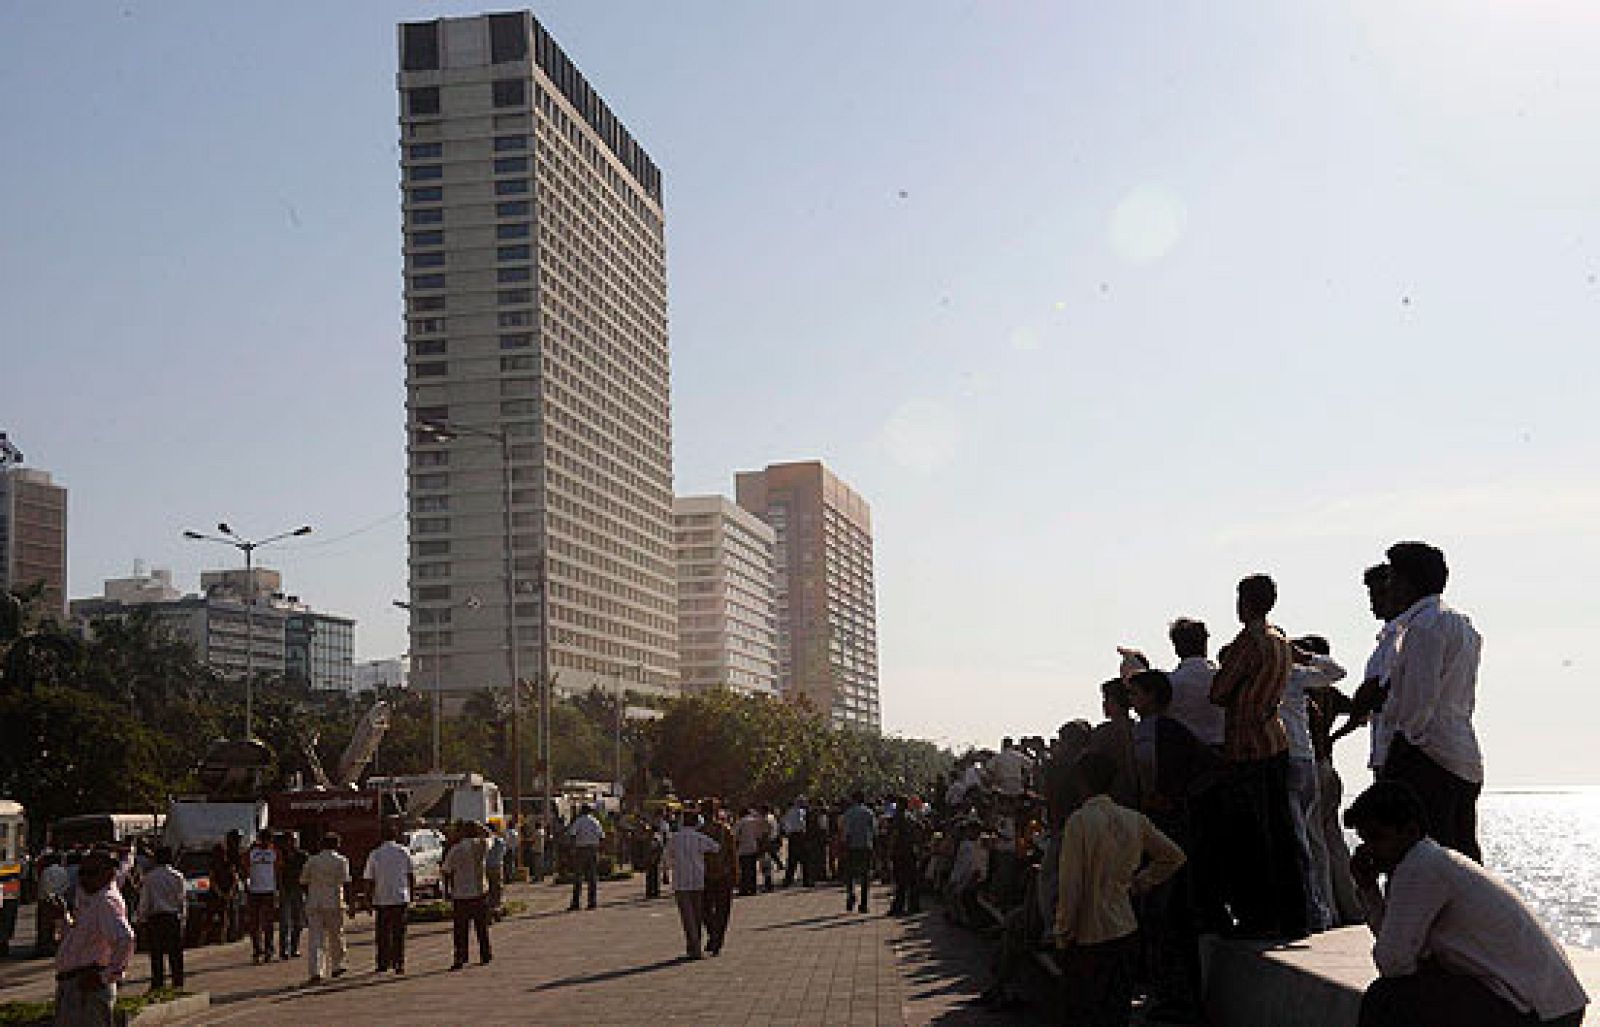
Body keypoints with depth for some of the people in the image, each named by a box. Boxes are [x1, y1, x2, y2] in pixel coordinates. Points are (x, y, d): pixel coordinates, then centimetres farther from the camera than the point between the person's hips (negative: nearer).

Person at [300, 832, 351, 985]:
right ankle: (336, 967, 29)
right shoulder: (341, 861, -3)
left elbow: (304, 882, 9)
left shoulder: (312, 861, 5)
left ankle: (315, 972, -12)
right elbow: (346, 883, -9)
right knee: (336, 937, 16)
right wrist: (348, 902, -3)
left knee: (315, 939, -1)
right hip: (334, 904, -2)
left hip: (314, 904, 2)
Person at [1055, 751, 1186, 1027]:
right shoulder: (1134, 820, 3)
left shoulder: (1079, 821, -14)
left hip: (1088, 937, -6)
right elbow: (1174, 857, 16)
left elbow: (1070, 884, -14)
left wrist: (1063, 934, -5)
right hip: (1127, 932, 6)